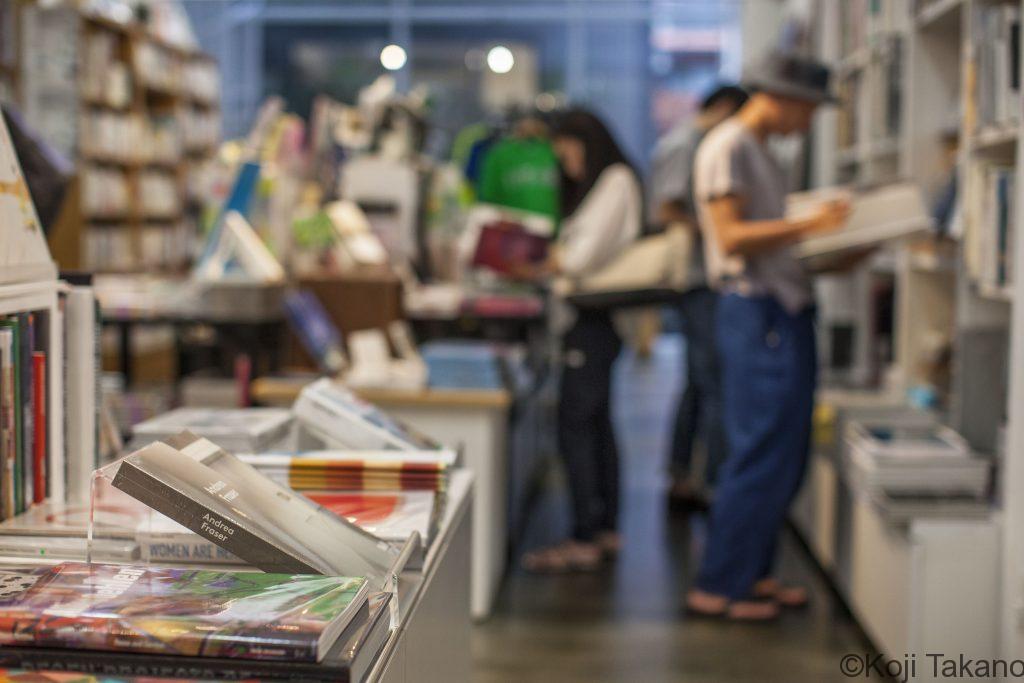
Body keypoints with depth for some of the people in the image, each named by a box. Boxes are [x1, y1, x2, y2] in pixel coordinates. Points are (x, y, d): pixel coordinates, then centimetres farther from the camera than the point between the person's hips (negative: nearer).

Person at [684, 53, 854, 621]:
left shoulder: (761, 152, 20)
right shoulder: (727, 146, -9)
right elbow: (733, 236, -18)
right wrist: (809, 225, -23)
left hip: (787, 313, 10)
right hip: (758, 313, -10)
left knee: (785, 459, 13)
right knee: (761, 457, -8)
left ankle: (749, 573, 22)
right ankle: (716, 587, 0)